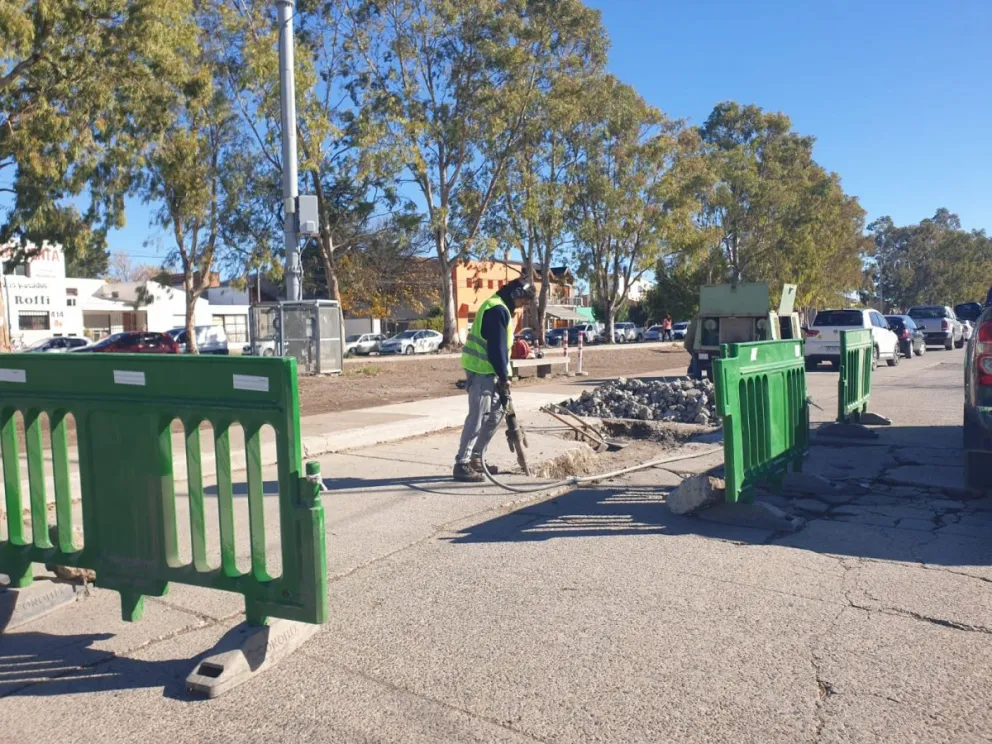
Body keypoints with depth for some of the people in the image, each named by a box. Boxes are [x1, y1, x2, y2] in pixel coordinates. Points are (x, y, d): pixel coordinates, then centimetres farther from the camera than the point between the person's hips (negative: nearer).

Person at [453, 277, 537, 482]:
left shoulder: (499, 307, 18)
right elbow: (497, 347, -20)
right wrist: (504, 376, -14)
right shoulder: (498, 310, -16)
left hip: (487, 370, 11)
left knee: (495, 414, 14)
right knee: (477, 418, -8)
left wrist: (503, 374, 17)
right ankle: (462, 465, -4)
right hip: (481, 370, -11)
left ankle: (475, 458, 22)